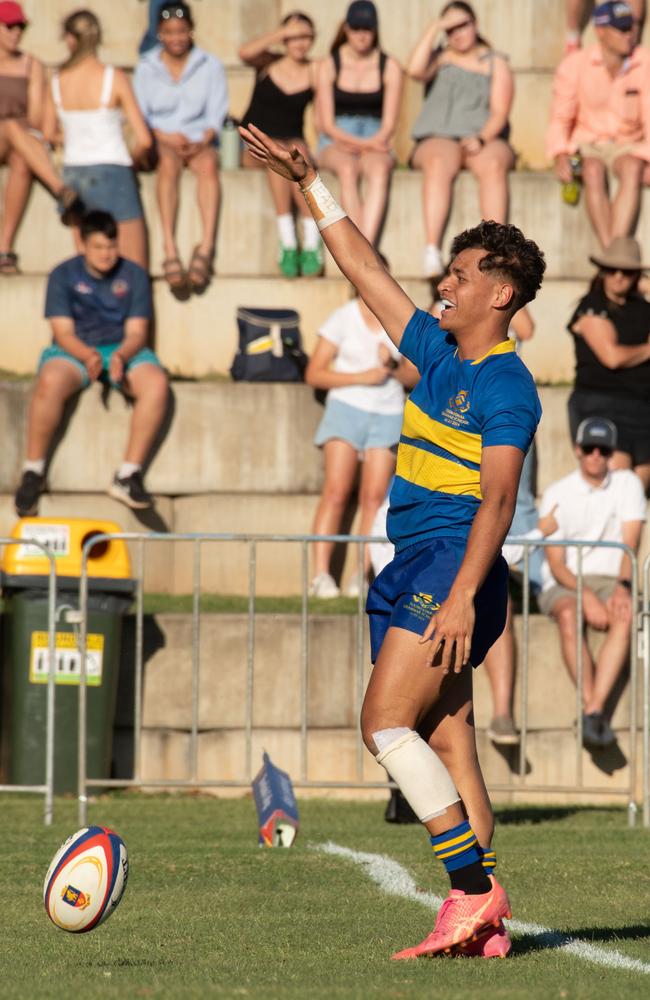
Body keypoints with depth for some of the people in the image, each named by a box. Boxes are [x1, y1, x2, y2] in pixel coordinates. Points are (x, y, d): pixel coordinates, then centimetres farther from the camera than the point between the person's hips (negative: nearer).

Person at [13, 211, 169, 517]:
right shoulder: (64, 275, 0)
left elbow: (136, 332, -2)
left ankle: (128, 475, -28)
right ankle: (33, 472, -23)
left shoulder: (134, 275, 4)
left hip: (124, 350, 2)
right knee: (50, 382, -37)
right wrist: (88, 356, -27)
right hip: (75, 350, -2)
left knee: (156, 383, -32)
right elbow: (63, 332, -6)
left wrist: (121, 356, -25)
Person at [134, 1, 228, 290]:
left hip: (198, 139, 1)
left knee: (208, 164, -34)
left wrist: (203, 141, -14)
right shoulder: (146, 68, 11)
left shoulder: (210, 66, 12)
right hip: (160, 140, -1)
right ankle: (170, 252, -48)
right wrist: (164, 136, -14)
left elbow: (216, 113, 5)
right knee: (169, 162, -36)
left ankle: (206, 248, -46)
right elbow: (138, 115, 4)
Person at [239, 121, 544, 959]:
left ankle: (474, 885, -19)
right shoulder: (436, 352, 15)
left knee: (386, 724, -16)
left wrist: (464, 593, -28)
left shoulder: (506, 386, -10)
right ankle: (478, 923, -2)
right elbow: (365, 271, 24)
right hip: (414, 569, 9)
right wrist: (309, 184, 26)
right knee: (444, 745, 2)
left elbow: (497, 497, -19)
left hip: (452, 566, -9)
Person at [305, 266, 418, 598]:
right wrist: (362, 377, -12)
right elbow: (314, 374, -2)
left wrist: (392, 367, -10)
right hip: (347, 407, -2)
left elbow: (414, 377, 11)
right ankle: (321, 574, -16)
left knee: (374, 496, -6)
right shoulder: (343, 318, 1)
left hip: (388, 414, 2)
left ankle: (361, 576, -6)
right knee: (336, 491, -14)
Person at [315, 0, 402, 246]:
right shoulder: (329, 66, 6)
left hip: (376, 141, 0)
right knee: (348, 168, -38)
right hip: (336, 144, 0)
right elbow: (327, 124, 1)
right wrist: (363, 144, -13)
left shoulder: (389, 67, 8)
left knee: (378, 168, -37)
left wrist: (365, 146, -15)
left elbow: (389, 124, 3)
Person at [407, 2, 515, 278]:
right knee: (439, 164, -37)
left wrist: (481, 139, -16)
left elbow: (500, 112, 2)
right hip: (439, 139, 0)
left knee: (493, 164, -37)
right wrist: (434, 28, -1)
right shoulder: (440, 58, 20)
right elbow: (415, 69, -5)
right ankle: (431, 251, -51)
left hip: (486, 139, 0)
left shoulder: (495, 64, 16)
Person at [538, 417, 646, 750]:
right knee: (568, 615, -38)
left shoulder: (628, 484, 7)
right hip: (563, 584, -1)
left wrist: (622, 587, -22)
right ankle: (595, 715, -39)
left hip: (611, 580, 1)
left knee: (625, 615, -36)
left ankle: (593, 711, -42)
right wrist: (586, 597, -23)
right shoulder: (556, 494, 1)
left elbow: (630, 546, -3)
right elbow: (556, 563, -5)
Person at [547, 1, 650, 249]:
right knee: (593, 172, -36)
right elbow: (560, 119, -2)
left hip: (627, 147, 0)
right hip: (586, 145, 0)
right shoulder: (574, 65, -6)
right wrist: (561, 157, -20)